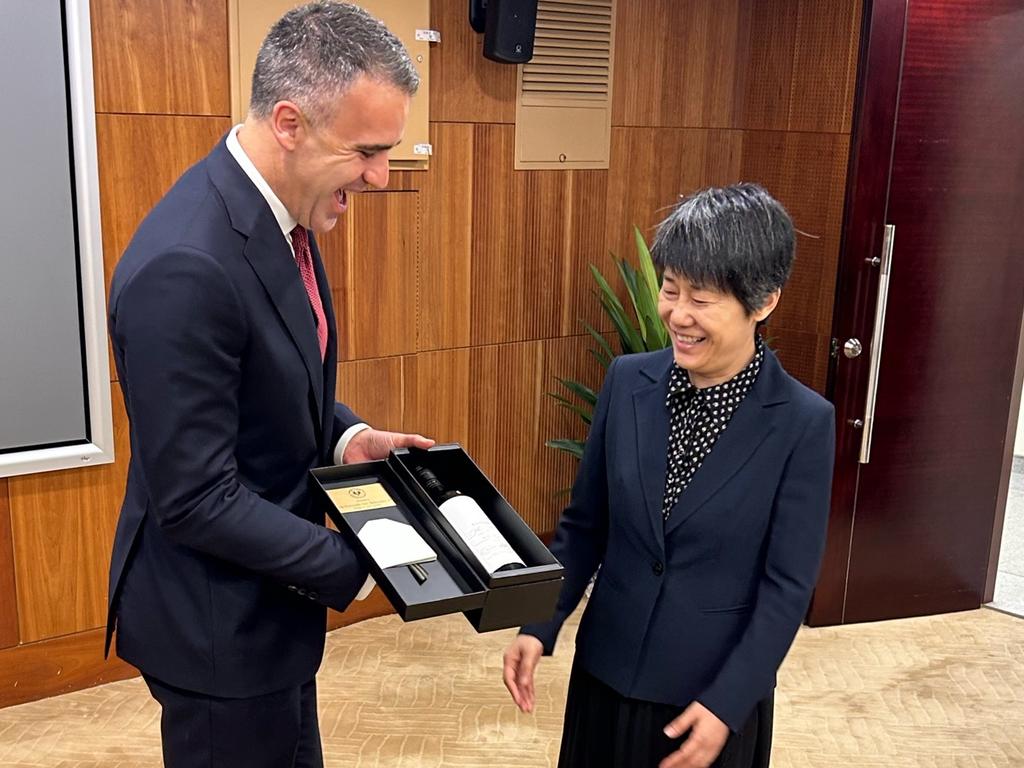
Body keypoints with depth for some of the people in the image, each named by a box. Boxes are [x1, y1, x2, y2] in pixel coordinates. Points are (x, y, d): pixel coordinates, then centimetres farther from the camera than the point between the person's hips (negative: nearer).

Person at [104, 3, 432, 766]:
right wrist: (363, 564, -22)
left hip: (260, 592, 9)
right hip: (216, 617, -8)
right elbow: (196, 501, -27)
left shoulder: (277, 211, -1)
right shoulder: (185, 266, -30)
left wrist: (343, 435, -4)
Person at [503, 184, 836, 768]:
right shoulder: (627, 381, -6)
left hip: (717, 686, -3)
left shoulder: (803, 423, -16)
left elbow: (788, 585, -12)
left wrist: (727, 702, -15)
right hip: (608, 669, 3)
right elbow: (584, 525, 2)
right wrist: (539, 627, -4)